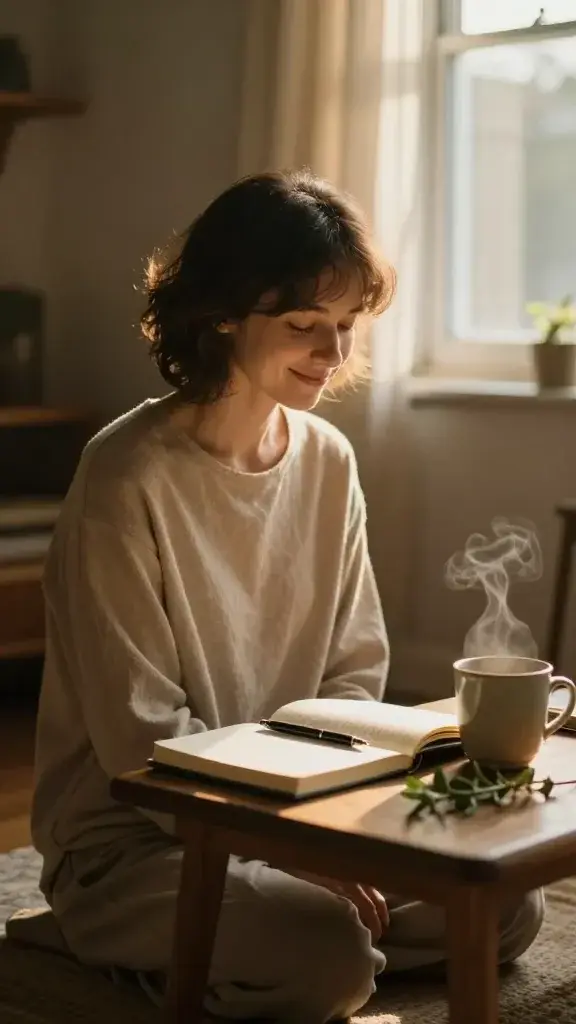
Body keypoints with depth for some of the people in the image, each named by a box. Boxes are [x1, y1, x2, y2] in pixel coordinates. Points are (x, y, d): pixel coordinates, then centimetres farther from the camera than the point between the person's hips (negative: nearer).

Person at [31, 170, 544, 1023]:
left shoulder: (329, 461, 2)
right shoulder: (128, 479, -18)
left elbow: (354, 673, 7)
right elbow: (140, 737, -18)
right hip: (131, 838, -7)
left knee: (507, 908, -4)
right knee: (329, 954, -30)